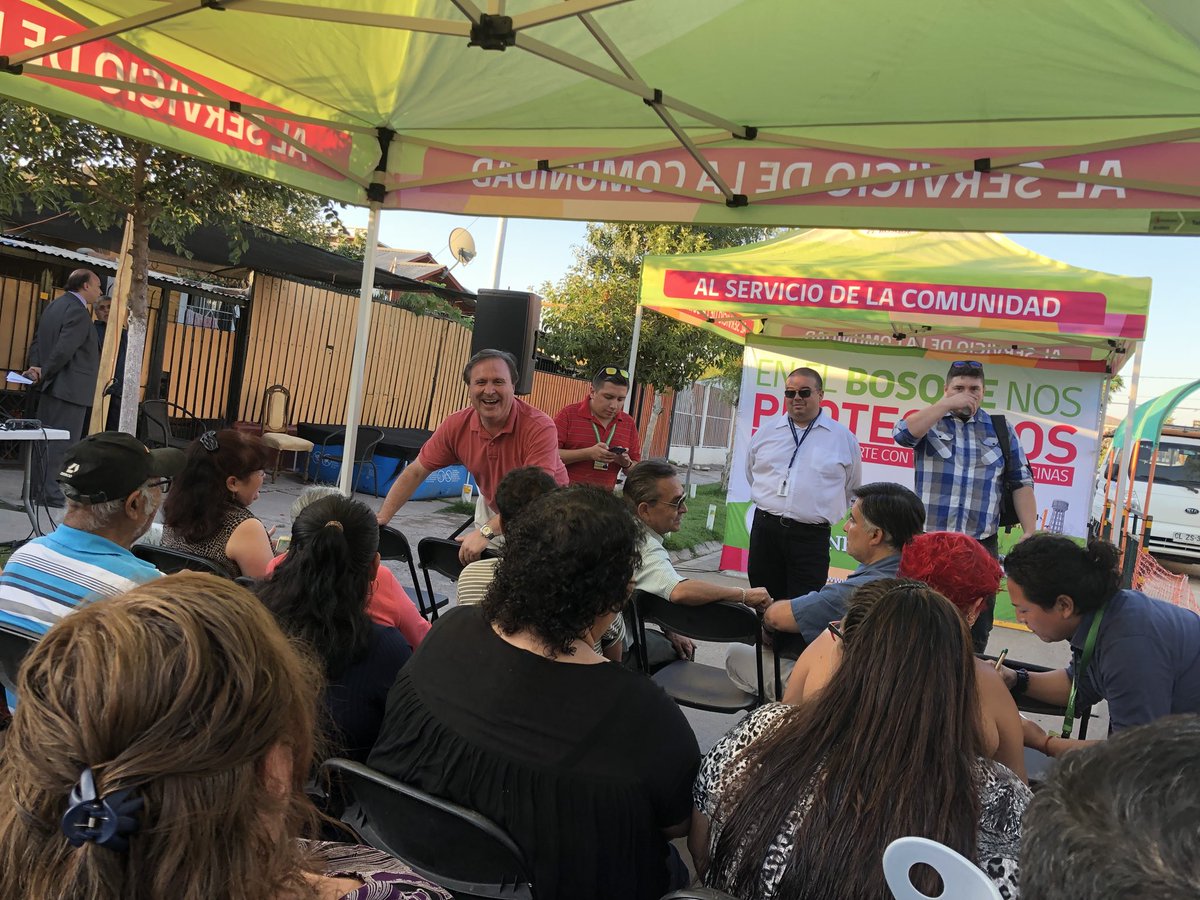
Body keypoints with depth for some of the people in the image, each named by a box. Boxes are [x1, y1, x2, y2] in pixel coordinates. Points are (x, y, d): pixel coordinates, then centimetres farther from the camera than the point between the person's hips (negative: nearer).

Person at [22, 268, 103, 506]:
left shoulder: (54, 305, 16)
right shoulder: (78, 311, -15)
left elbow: (37, 341, 15)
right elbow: (64, 350, -23)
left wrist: (36, 367, 2)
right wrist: (44, 373, -12)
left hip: (51, 387, 10)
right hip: (70, 387, -10)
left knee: (45, 439, 14)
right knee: (62, 443, -5)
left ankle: (36, 489, 21)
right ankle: (50, 493, -4)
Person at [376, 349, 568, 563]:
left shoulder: (540, 427, -30)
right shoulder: (456, 425, -14)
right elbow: (415, 472, -5)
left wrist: (486, 531, -48)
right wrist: (380, 520, -12)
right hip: (493, 512, 4)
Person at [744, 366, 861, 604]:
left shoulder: (843, 437, 5)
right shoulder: (766, 431, 10)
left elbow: (851, 490, 17)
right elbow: (751, 473, 25)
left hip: (811, 537, -3)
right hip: (765, 529, 3)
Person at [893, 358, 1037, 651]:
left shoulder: (1001, 430, 9)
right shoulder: (928, 421, 5)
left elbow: (1021, 484, 8)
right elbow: (903, 433, -19)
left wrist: (1030, 535, 0)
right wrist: (948, 405, -16)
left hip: (982, 545, 2)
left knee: (977, 630, 8)